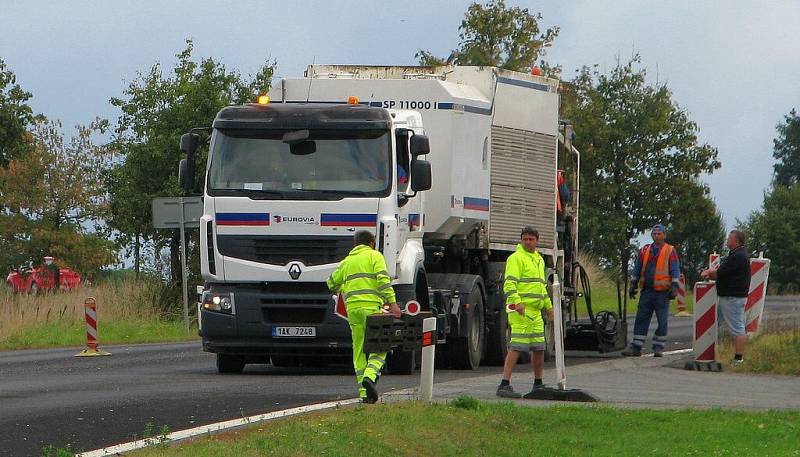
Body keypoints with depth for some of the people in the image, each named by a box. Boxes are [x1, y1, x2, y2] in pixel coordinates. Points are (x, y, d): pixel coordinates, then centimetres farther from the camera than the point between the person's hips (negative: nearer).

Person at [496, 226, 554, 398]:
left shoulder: (539, 259, 22)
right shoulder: (516, 258, -6)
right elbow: (509, 283, -17)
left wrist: (548, 306, 34)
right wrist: (516, 302, -29)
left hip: (535, 310, 9)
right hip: (520, 309, -9)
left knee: (539, 347, 12)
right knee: (517, 346, -14)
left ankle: (538, 384, 25)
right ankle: (504, 385, -17)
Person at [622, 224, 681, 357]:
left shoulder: (670, 251, 1)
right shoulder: (644, 251, 12)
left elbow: (675, 271, -1)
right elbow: (637, 269, 18)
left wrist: (674, 287, -10)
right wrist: (633, 285, 14)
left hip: (662, 292, -4)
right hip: (646, 291, 4)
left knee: (662, 321, 0)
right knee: (641, 320, 3)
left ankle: (658, 348, 9)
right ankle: (636, 348, 5)